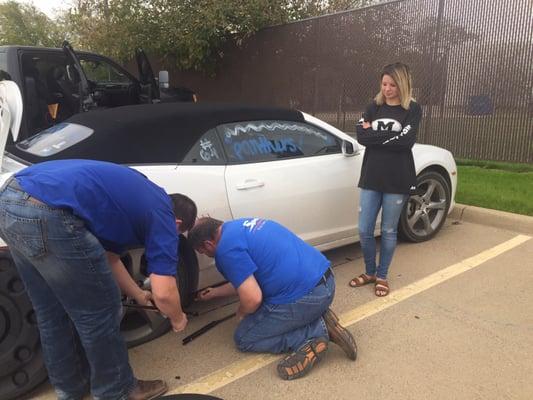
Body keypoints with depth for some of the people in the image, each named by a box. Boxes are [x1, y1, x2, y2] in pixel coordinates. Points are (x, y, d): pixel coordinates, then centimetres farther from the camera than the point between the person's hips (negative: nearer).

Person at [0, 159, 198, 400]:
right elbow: (163, 292, -1)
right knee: (98, 313, 10)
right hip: (46, 214, -10)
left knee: (52, 312, 25)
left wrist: (138, 295, 47)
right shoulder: (162, 215, 5)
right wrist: (177, 319, 20)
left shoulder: (137, 196, 28)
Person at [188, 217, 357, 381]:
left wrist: (241, 313, 7)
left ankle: (318, 332, -3)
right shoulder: (242, 226, 18)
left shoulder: (226, 248, -11)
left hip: (304, 296, -9)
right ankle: (317, 317, 9)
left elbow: (253, 298, -16)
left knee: (243, 338, 10)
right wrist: (215, 292, 41)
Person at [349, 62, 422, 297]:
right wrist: (389, 136, -14)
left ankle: (382, 276, 25)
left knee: (388, 231, 7)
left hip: (397, 181, -2)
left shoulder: (412, 109, 0)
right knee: (364, 230, 5)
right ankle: (369, 272, 27)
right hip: (371, 178, 3)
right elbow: (361, 137, -5)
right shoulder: (374, 107, 9)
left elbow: (406, 141, -16)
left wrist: (375, 134, -10)